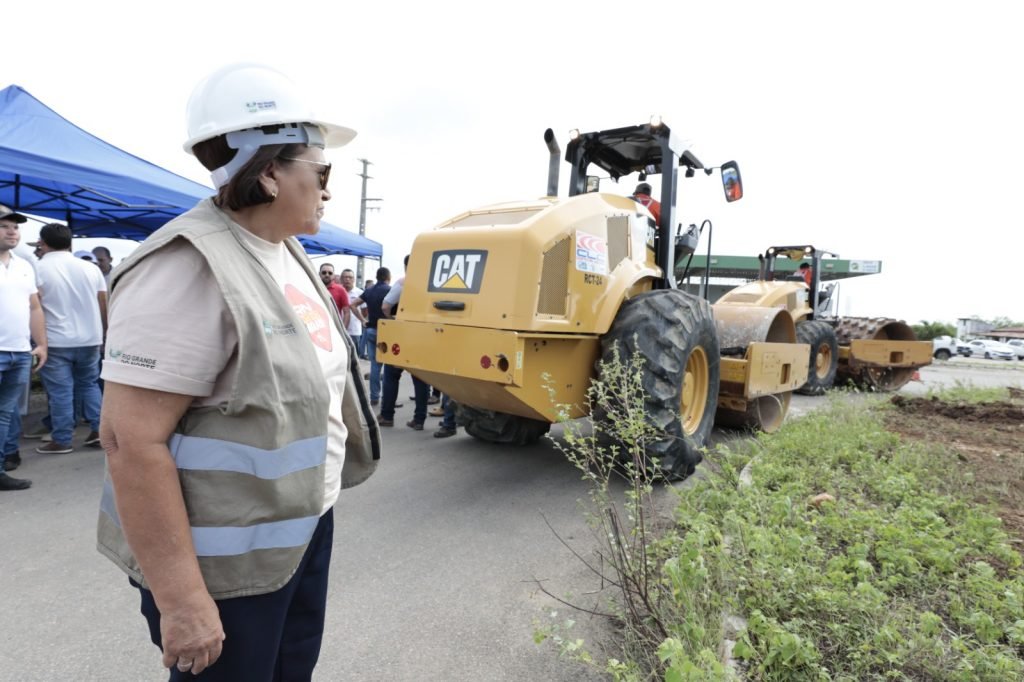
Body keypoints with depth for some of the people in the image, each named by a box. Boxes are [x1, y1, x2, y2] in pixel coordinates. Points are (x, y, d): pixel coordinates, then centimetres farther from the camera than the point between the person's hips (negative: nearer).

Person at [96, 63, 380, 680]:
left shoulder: (286, 251, 5)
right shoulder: (193, 268, -23)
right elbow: (131, 438, -25)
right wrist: (181, 599, -22)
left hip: (306, 524, 8)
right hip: (229, 559, -8)